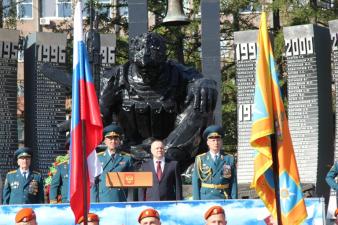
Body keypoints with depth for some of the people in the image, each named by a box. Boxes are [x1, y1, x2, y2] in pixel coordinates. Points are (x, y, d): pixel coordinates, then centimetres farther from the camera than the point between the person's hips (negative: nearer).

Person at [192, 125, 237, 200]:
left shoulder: (229, 159, 8)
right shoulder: (200, 160, 6)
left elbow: (233, 183, 6)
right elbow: (196, 183, 4)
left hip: (224, 201, 1)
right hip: (205, 199, 0)